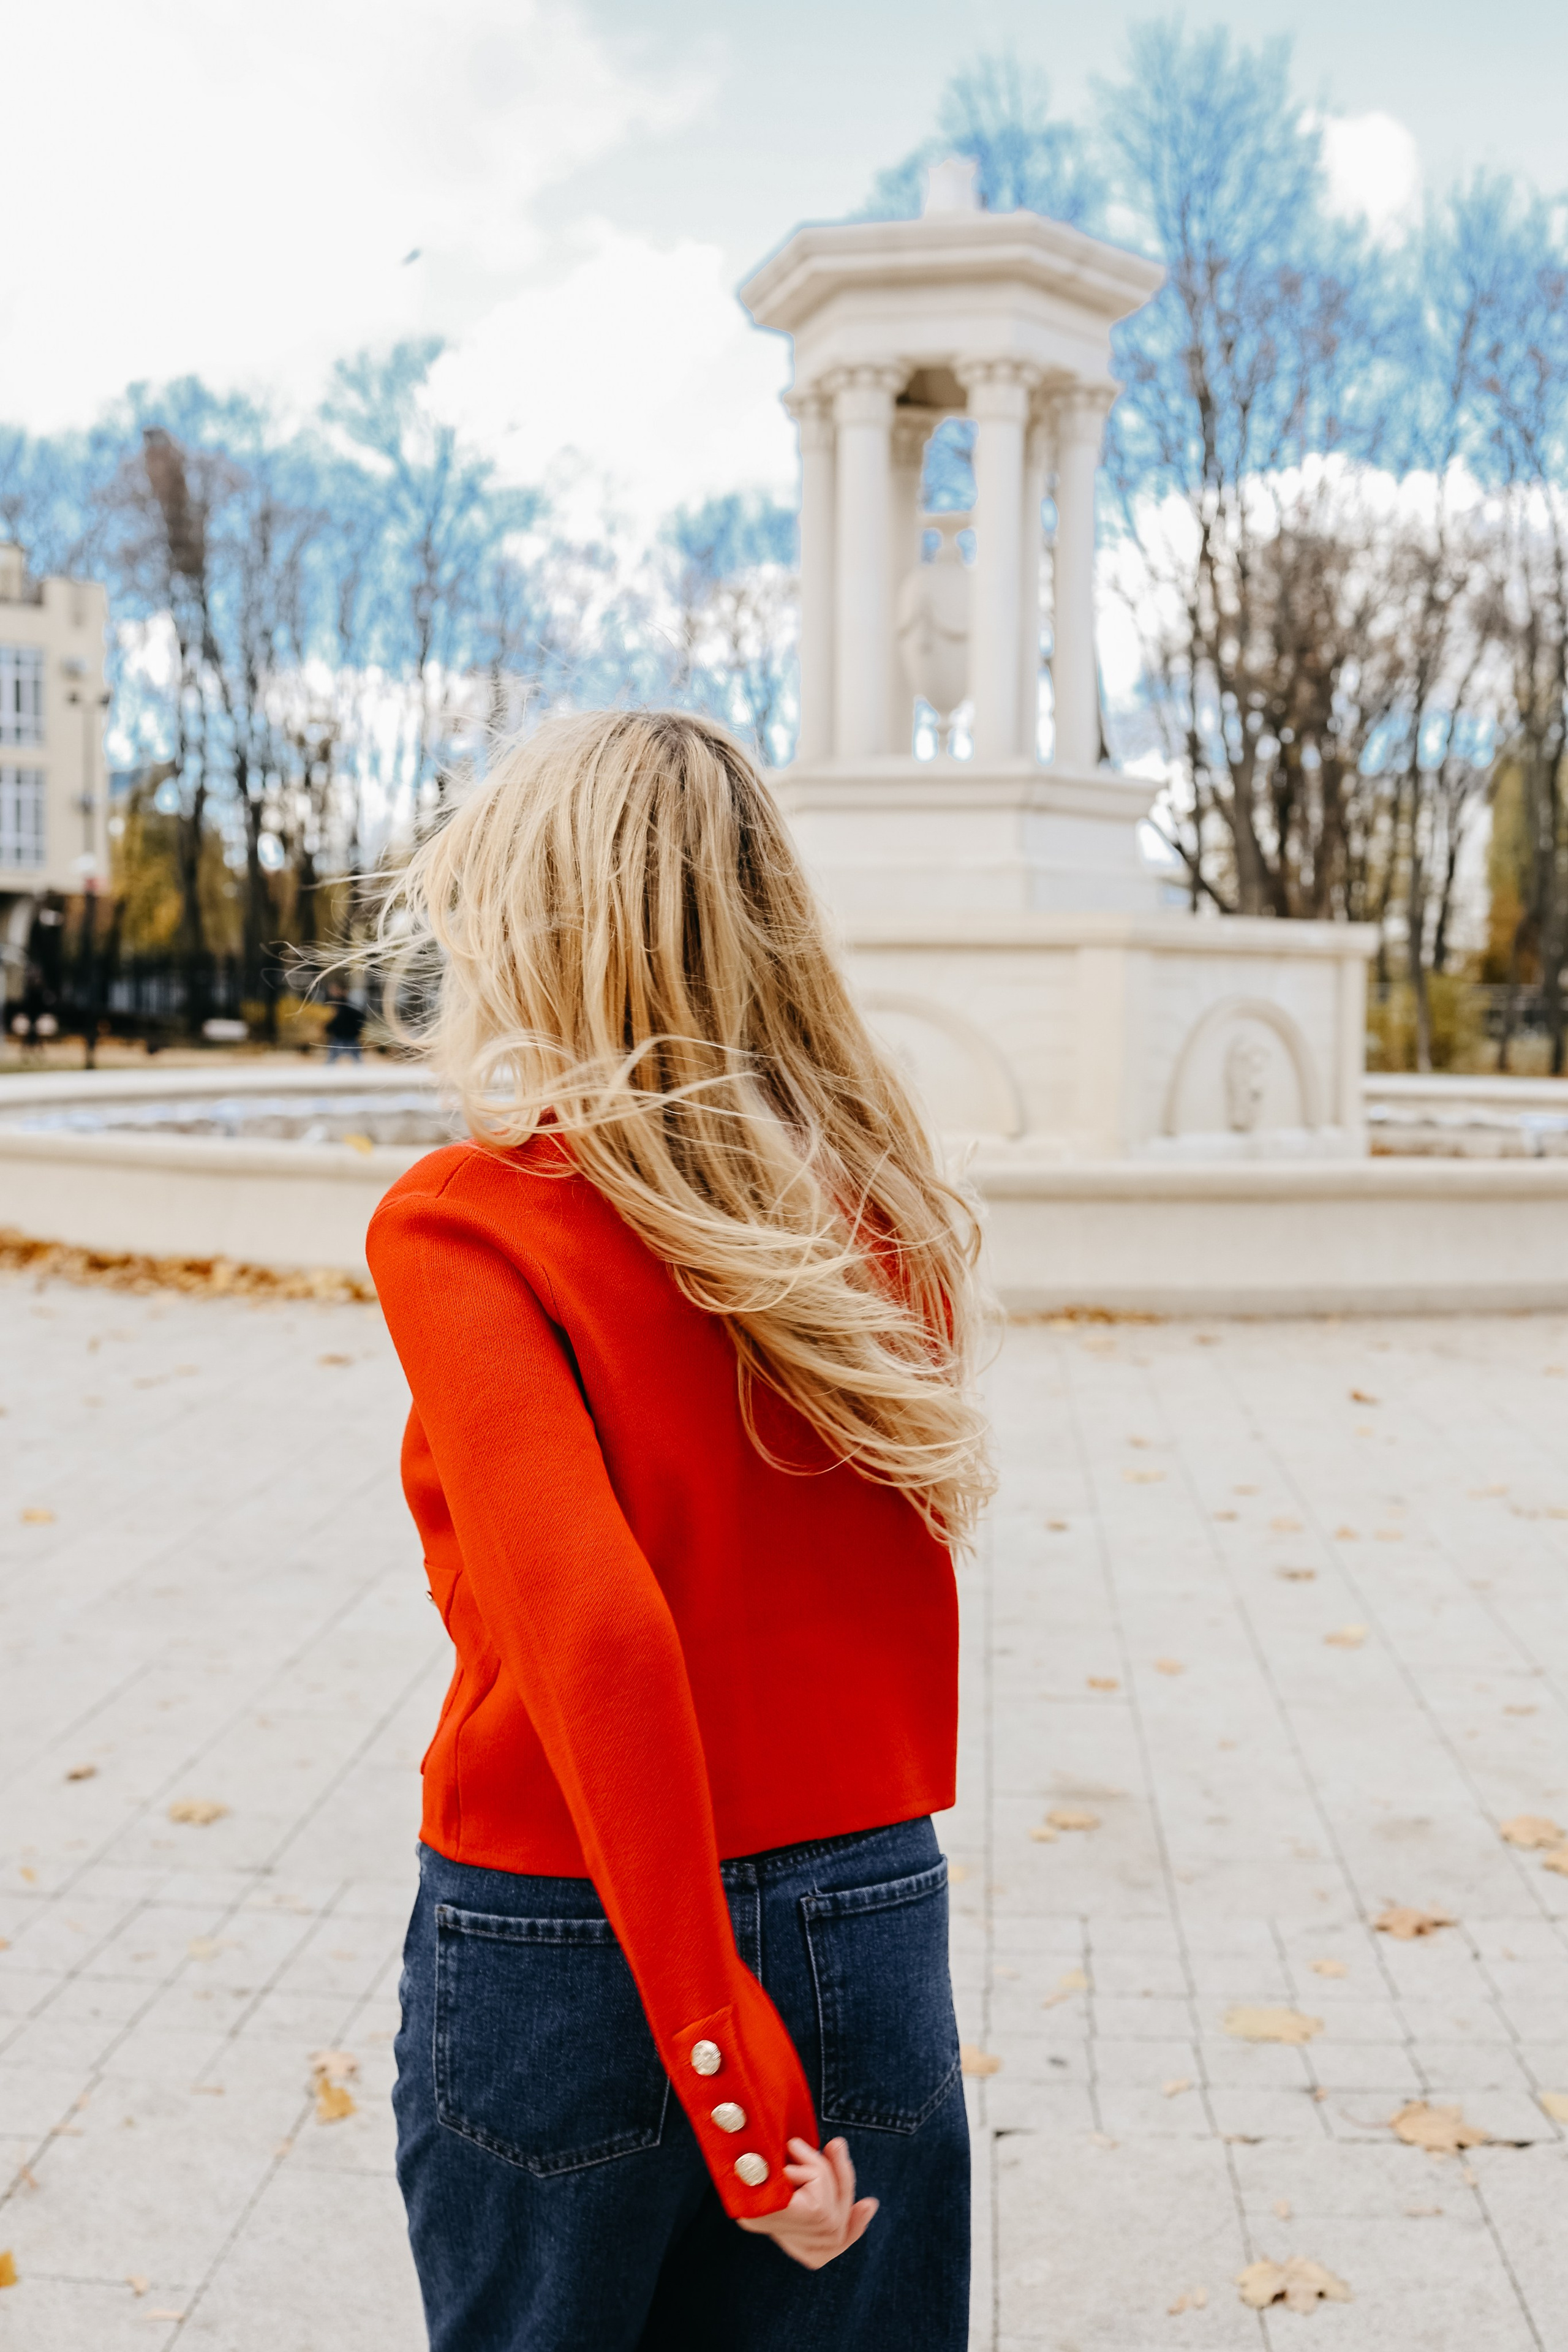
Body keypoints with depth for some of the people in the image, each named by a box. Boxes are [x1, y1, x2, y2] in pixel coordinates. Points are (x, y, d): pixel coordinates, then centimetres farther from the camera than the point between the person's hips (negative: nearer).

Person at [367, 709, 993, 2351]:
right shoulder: (889, 1212, -1)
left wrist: (725, 2072, -20)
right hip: (874, 1933, 4)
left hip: (558, 1945, -3)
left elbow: (593, 1634, -24)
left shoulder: (464, 1228, -15)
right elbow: (904, 1599, 5)